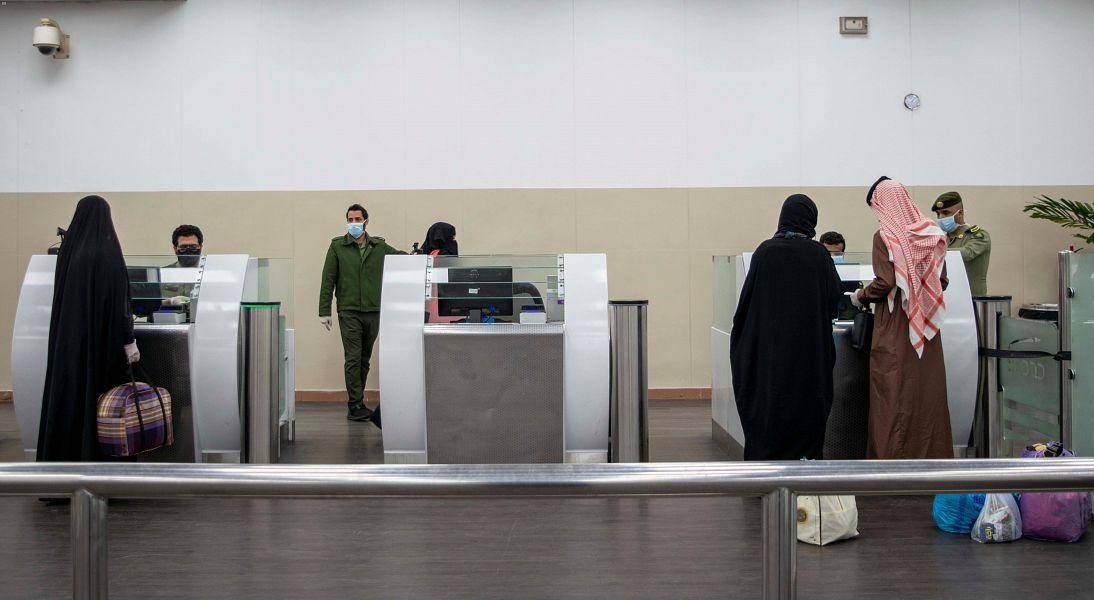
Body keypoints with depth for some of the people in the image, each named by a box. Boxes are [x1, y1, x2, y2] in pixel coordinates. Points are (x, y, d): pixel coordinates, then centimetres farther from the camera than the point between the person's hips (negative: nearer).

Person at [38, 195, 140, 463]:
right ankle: (98, 454, 5)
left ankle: (64, 455, 18)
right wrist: (129, 342, -11)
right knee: (101, 396, 1)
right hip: (102, 340, -6)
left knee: (69, 396, 12)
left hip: (67, 341, 6)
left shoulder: (68, 250, 5)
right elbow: (118, 300, -16)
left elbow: (63, 297, 14)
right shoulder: (108, 252, -13)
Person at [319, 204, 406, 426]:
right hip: (349, 311, -3)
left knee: (364, 360, 9)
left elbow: (403, 257, 20)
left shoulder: (379, 247, 8)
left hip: (373, 311, 3)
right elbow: (328, 280, 1)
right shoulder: (337, 246, 3)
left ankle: (356, 404, 17)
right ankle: (356, 405, -4)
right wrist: (324, 311, -4)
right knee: (353, 358, -8)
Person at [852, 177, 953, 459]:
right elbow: (942, 281, 7)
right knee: (928, 389, 11)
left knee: (894, 394, 2)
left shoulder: (885, 237, -11)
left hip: (895, 329, -5)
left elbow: (885, 283, -18)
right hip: (927, 326, 5)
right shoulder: (932, 234, 6)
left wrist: (861, 296, -1)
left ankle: (893, 455, 7)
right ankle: (931, 453, 19)